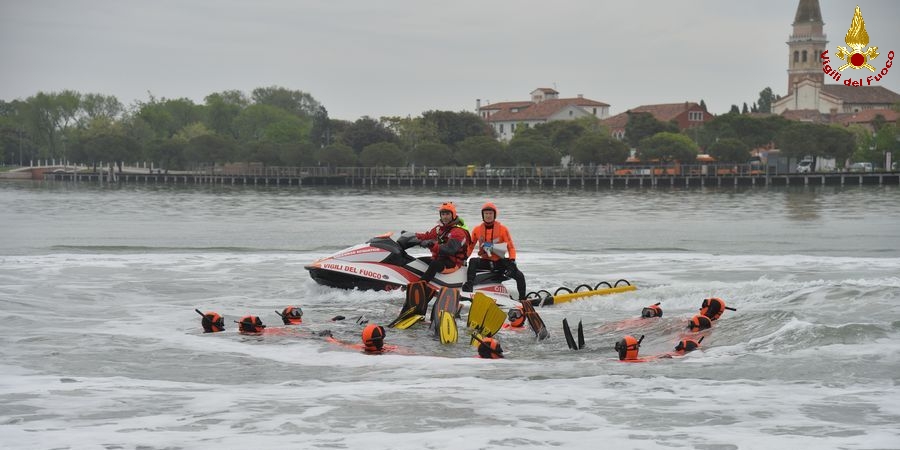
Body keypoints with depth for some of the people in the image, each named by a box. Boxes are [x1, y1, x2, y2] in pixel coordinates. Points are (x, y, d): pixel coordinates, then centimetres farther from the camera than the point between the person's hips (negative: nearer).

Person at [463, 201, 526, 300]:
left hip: (500, 262, -1)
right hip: (484, 261, 1)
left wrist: (512, 261, -15)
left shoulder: (502, 228, 0)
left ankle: (522, 299, -4)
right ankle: (468, 286, -41)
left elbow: (510, 246, 0)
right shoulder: (477, 229, 5)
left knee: (520, 276, -19)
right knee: (473, 262, -32)